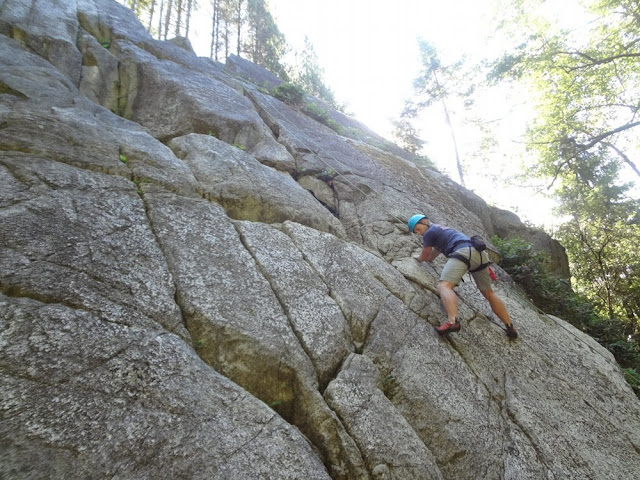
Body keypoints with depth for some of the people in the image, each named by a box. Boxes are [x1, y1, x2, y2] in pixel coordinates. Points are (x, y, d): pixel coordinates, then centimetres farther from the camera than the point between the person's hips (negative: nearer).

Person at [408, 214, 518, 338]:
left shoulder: (429, 232, 11)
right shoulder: (442, 229, 38)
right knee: (489, 293, 22)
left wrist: (418, 259, 43)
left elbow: (424, 258, 23)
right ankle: (510, 327, 26)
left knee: (444, 286, -23)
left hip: (464, 251, -9)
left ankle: (453, 322, -47)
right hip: (479, 253, 9)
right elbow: (430, 258, 48)